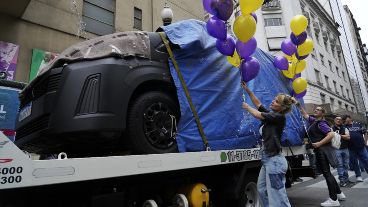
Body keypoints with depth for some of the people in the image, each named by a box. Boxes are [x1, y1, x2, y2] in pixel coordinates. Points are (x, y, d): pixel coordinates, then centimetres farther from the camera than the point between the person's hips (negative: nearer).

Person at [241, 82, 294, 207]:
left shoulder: (279, 117, -12)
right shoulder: (271, 115, 11)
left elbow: (258, 115, -12)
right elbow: (258, 104, 18)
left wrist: (247, 107, 7)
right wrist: (247, 90, 14)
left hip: (274, 160, -10)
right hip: (268, 159, 10)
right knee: (262, 189, 22)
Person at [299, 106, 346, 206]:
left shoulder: (321, 123, -10)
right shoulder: (314, 121, 15)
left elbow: (331, 134, -19)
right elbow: (305, 114, 27)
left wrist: (319, 143, -21)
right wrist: (299, 105, 23)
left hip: (322, 150, -10)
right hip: (320, 150, 10)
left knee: (326, 173, -6)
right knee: (327, 173, 17)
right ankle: (339, 193, 29)